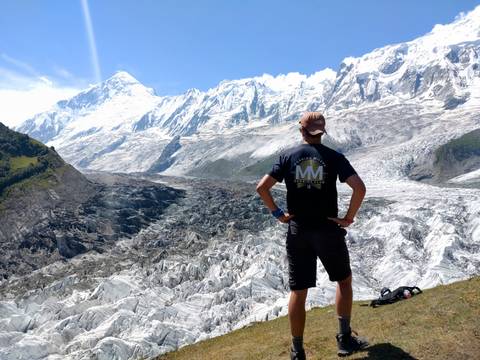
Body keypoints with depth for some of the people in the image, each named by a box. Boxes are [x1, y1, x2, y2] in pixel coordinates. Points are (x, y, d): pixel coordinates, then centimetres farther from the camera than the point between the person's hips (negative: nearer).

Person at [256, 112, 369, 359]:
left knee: (298, 291, 9)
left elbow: (262, 187, -8)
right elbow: (359, 188, -16)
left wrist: (277, 213, 2)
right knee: (344, 279, 21)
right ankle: (345, 339, 24)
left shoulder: (288, 156, 0)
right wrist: (349, 217, -5)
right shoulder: (333, 157, -4)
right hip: (328, 230, -1)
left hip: (297, 231, 1)